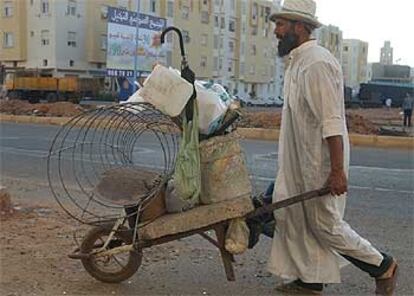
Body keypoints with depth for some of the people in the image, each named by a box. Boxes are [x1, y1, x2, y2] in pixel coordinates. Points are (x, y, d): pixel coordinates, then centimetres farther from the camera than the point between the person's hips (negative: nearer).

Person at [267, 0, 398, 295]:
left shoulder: (317, 63, -20)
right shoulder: (297, 61, 11)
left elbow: (332, 122, -25)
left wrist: (337, 170, -26)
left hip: (321, 163, -9)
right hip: (299, 162, 10)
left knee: (325, 224, 1)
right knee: (297, 219, 14)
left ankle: (382, 266, 20)